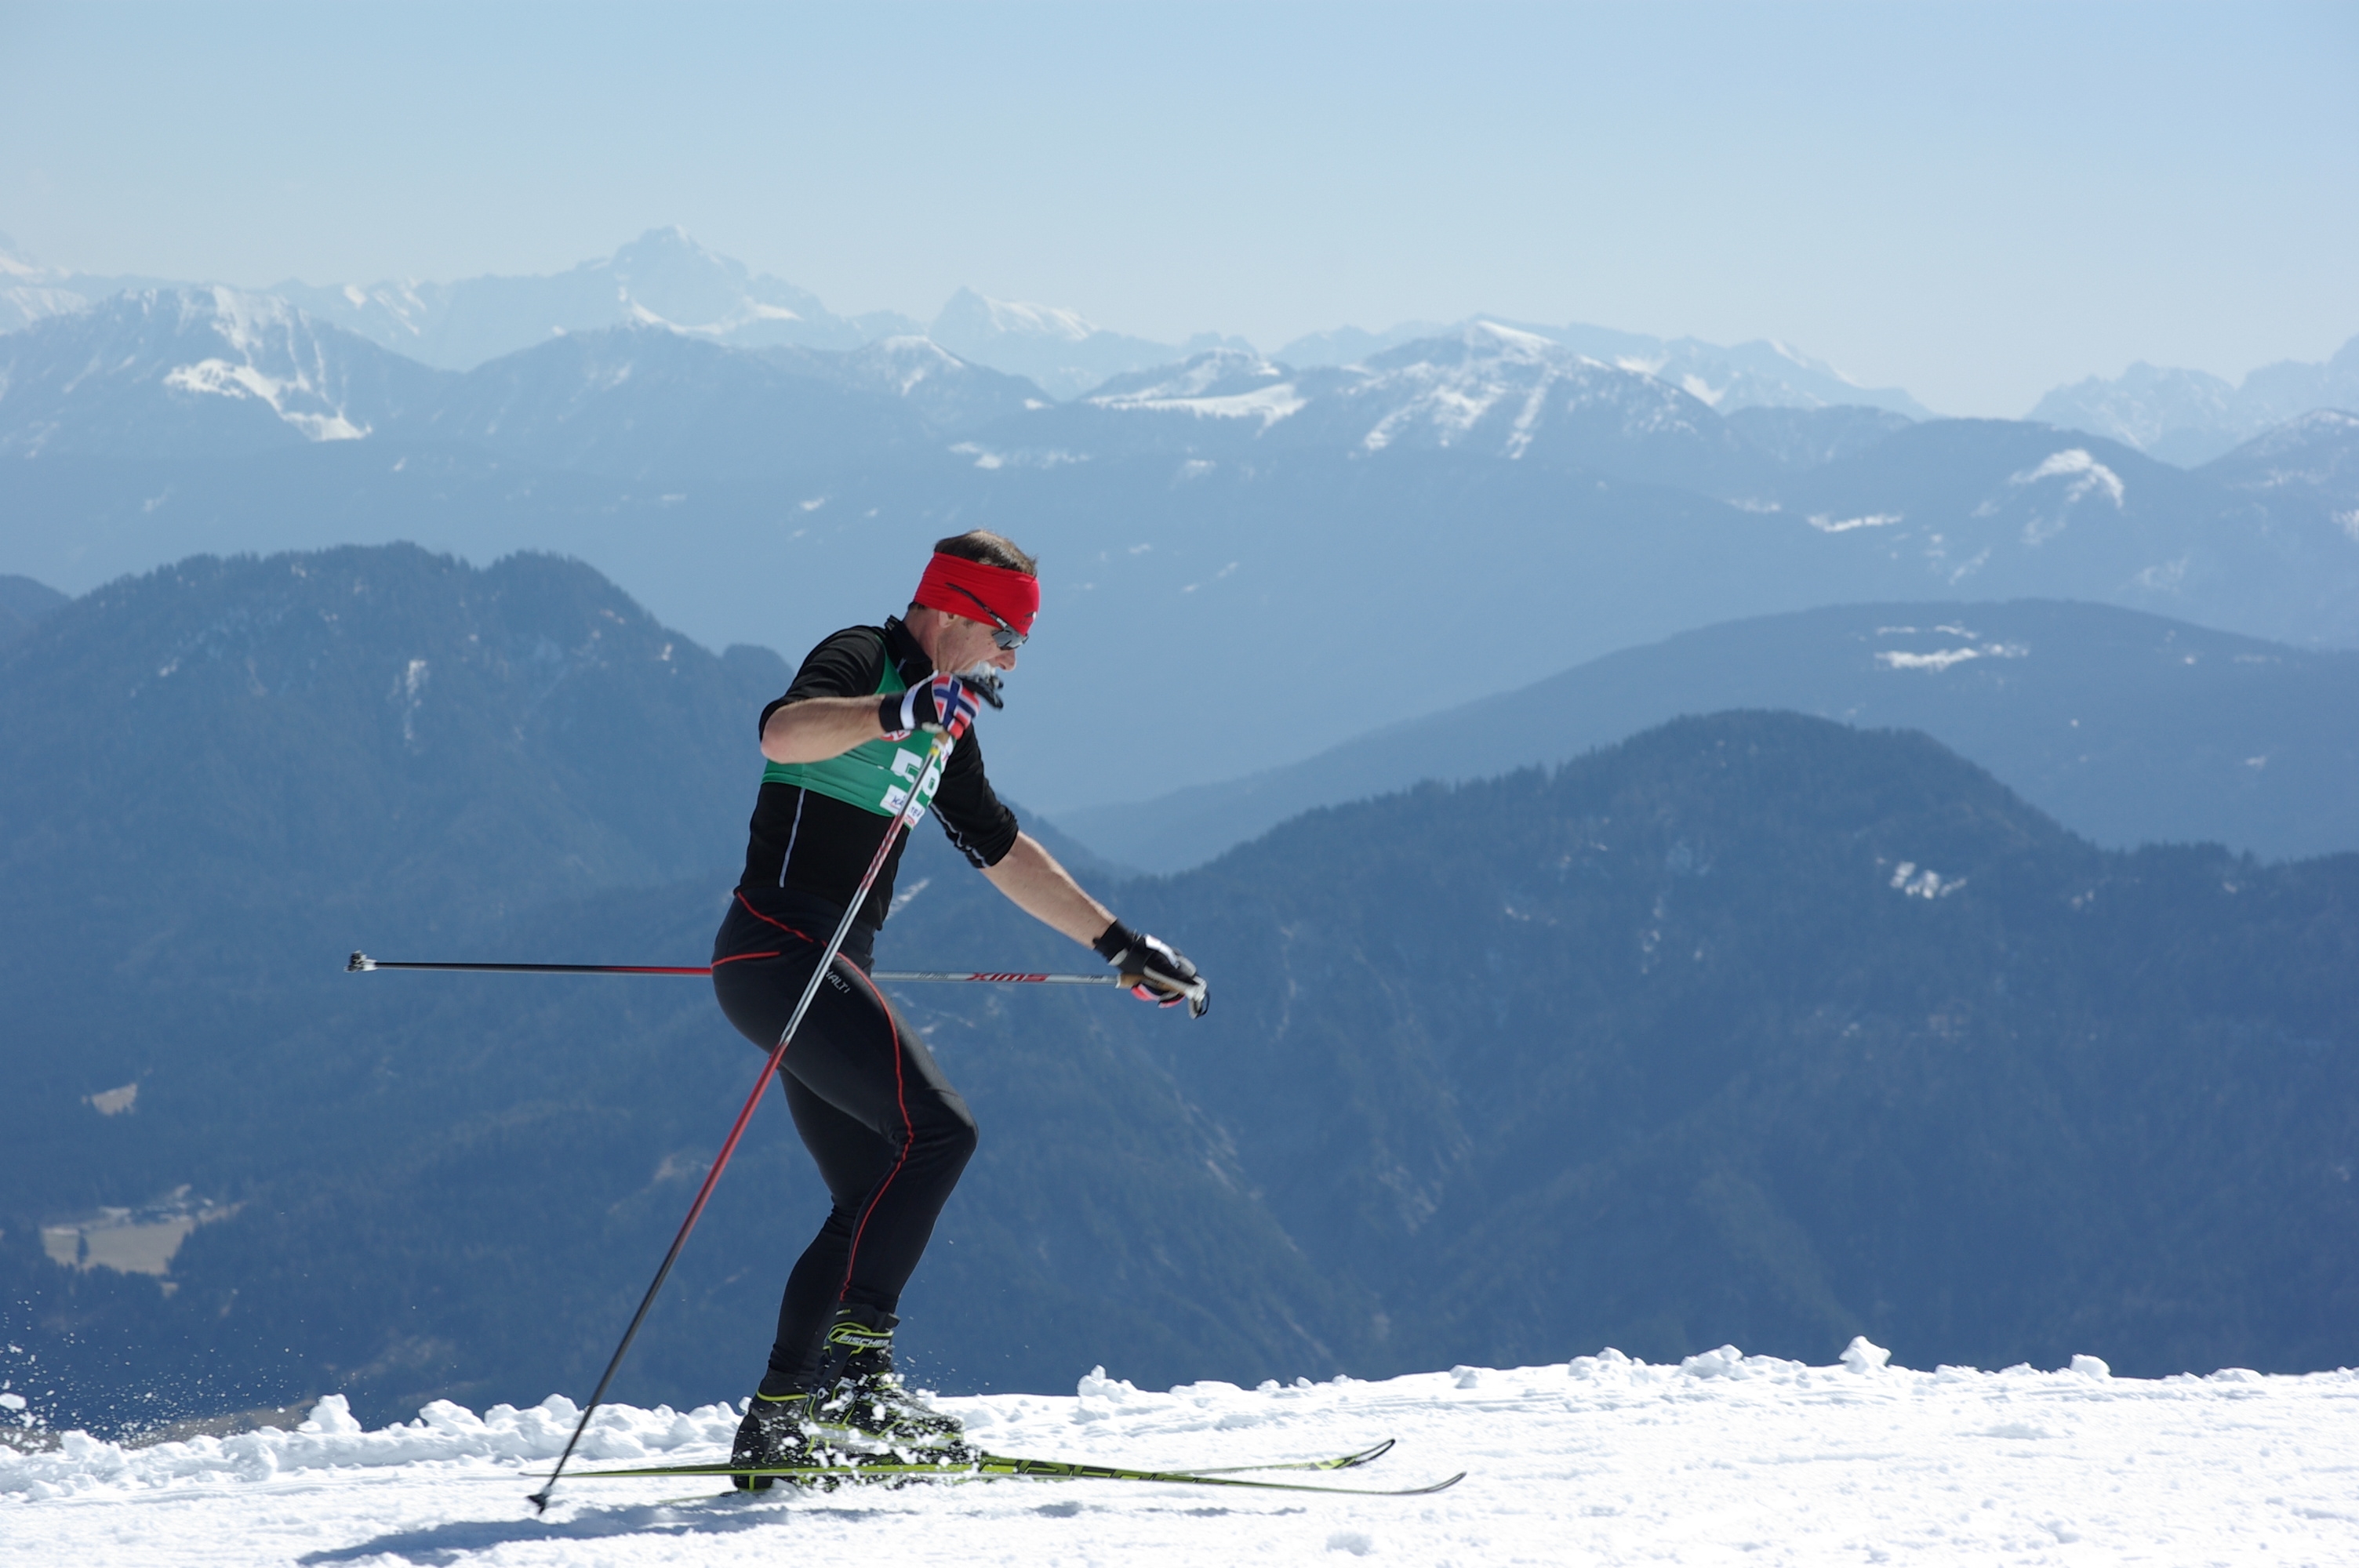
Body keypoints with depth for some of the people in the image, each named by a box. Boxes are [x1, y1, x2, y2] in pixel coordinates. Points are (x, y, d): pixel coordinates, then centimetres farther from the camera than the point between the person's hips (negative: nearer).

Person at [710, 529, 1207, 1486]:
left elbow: (1002, 852, 28)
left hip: (825, 973, 10)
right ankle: (853, 1365, -23)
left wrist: (1119, 945, 26)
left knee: (877, 1202, 9)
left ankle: (780, 1419, 8)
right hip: (780, 949, -10)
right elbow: (783, 731, -29)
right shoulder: (859, 661, -7)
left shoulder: (937, 724, 20)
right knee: (937, 1131, -20)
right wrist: (900, 712, -44)